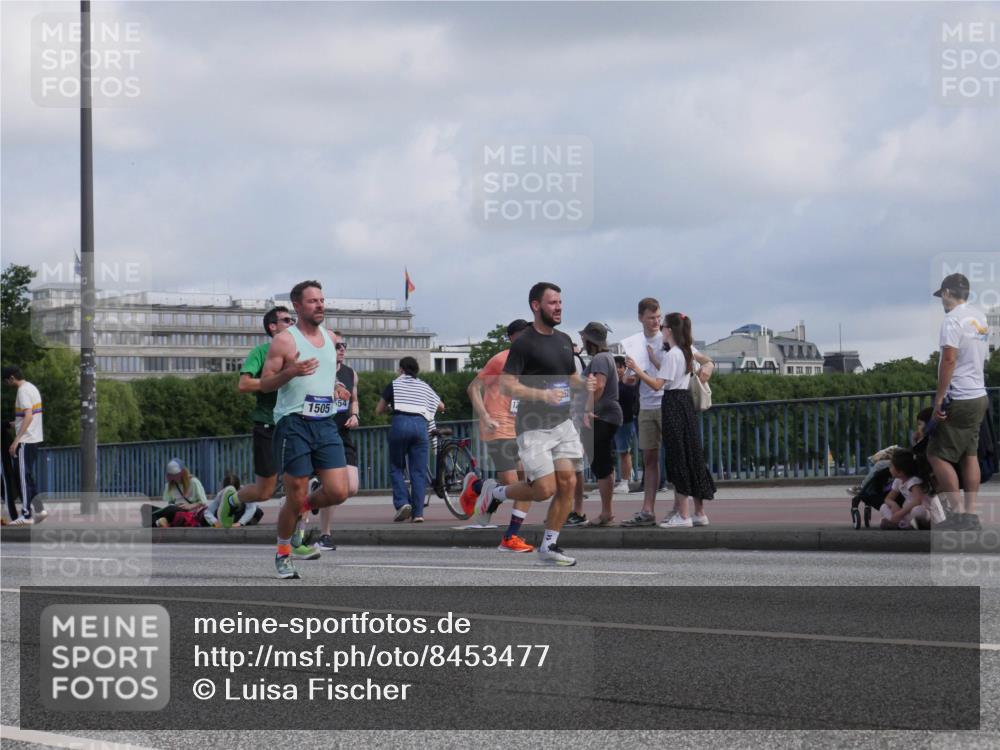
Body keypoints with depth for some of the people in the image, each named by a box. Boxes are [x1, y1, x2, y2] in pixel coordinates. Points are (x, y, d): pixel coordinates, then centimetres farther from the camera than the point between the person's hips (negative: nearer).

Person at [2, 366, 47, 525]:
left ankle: (26, 515, -3)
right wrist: (15, 423, 24)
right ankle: (38, 509, 12)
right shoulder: (32, 388, 15)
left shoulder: (23, 391, -14)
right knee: (27, 476, 14)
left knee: (24, 476, -5)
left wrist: (16, 440, -25)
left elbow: (28, 416, -23)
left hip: (25, 440, -9)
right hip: (35, 439, 9)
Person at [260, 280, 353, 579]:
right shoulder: (284, 340, -5)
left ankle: (304, 508, 24)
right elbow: (264, 383, -6)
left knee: (338, 492, -7)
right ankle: (283, 553, 19)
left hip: (325, 423, 5)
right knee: (295, 498, -2)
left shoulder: (330, 337, 13)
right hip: (294, 423, -5)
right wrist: (291, 372, -22)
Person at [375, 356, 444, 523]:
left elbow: (378, 410, 17)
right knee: (419, 471, 3)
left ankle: (402, 502, -11)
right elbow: (441, 406, 29)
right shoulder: (424, 386, 21)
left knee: (396, 468, 10)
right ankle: (418, 512, -2)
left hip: (400, 423, -2)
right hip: (421, 424, 2)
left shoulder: (394, 385, 14)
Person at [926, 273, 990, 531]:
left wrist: (939, 397, -19)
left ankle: (959, 513, -7)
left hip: (959, 400, -9)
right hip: (979, 396, 9)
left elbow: (949, 359, -22)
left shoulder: (953, 319, -15)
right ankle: (971, 514, 11)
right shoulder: (981, 317, 12)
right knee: (970, 454, 12)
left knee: (938, 454, -3)